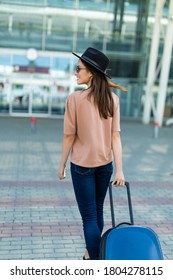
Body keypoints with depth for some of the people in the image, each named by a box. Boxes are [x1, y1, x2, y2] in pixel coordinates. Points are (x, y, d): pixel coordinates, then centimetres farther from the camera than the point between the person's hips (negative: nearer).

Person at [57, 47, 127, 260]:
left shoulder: (75, 98, -15)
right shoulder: (112, 99, -3)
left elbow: (69, 136, -11)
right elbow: (115, 135, -6)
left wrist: (62, 165, 1)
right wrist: (119, 169, -5)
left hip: (82, 164, -5)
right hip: (105, 164, 5)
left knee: (89, 216, 3)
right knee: (97, 211, 20)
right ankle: (91, 253, 39)